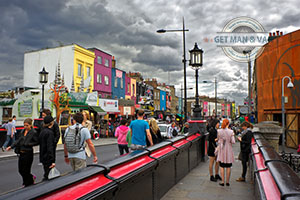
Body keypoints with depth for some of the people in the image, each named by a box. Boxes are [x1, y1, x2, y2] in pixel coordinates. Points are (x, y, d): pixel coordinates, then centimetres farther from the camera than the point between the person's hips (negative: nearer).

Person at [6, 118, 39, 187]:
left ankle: (27, 184, 24)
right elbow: (18, 140, 13)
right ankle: (31, 177, 34)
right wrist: (11, 146, 5)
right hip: (21, 153, 7)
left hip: (28, 153, -7)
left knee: (26, 170, 3)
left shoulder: (33, 133, -11)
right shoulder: (22, 131, 7)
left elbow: (37, 142, -8)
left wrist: (28, 144, -17)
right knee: (20, 170, 12)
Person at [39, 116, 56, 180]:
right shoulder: (49, 132, -18)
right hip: (48, 158, -9)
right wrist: (52, 161, -24)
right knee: (47, 176, -3)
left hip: (43, 157, 9)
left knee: (46, 175, 18)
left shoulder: (42, 131, 10)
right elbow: (50, 147, -23)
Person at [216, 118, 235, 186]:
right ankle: (227, 182, 17)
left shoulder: (219, 131, -6)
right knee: (228, 167, 10)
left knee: (222, 167, 7)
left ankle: (222, 182, 9)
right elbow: (233, 142, -10)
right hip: (228, 150, -1)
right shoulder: (231, 132, -11)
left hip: (221, 150, 1)